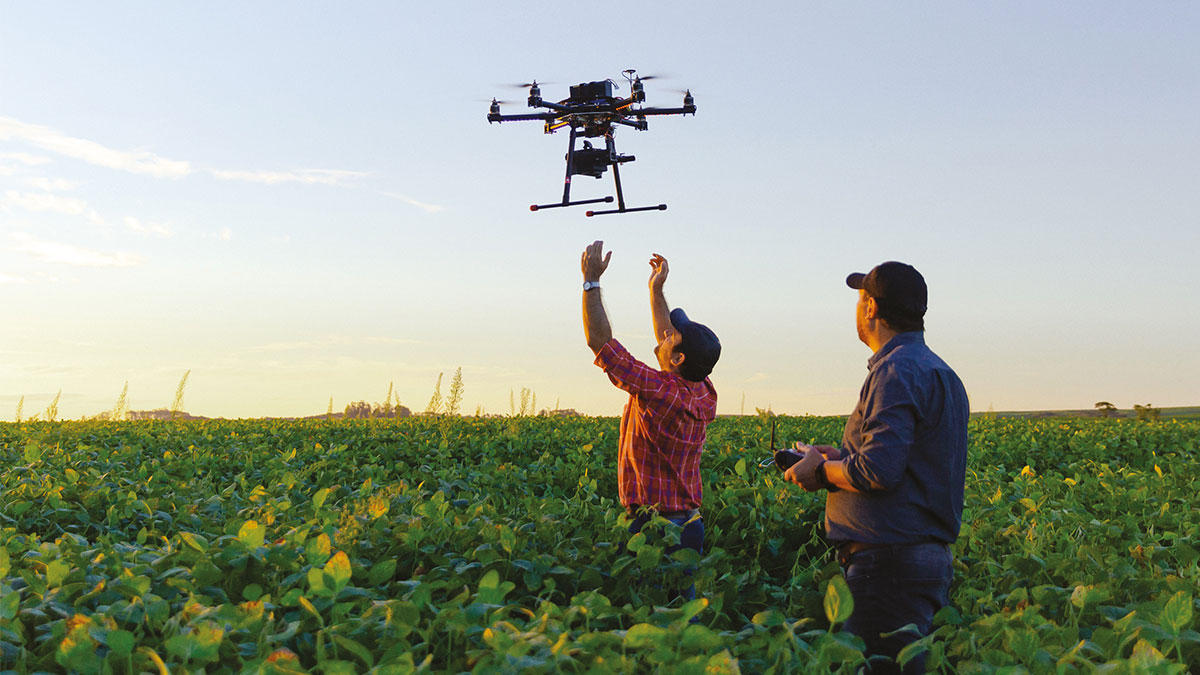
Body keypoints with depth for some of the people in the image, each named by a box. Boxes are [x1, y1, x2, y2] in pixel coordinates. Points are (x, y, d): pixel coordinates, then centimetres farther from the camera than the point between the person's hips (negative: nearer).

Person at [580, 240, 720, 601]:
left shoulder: (657, 391, -19)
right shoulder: (705, 395, 3)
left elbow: (599, 339, -15)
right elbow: (665, 342, 21)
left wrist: (591, 280, -6)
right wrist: (656, 288, 25)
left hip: (652, 528, -8)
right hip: (689, 526, 8)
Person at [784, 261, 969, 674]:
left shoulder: (897, 370, -14)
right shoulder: (940, 372, 19)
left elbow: (879, 472, -23)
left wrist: (820, 471, -5)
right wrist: (839, 458, 16)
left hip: (890, 564, -10)